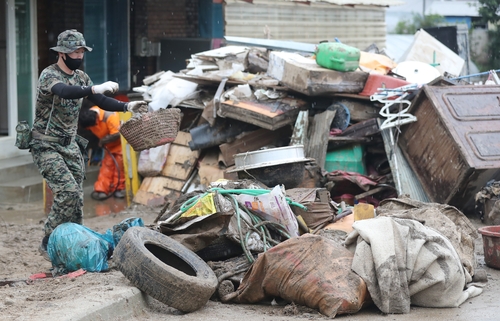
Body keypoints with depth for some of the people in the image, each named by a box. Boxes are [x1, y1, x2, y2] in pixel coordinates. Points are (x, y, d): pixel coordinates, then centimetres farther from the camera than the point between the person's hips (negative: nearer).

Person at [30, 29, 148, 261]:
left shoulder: (81, 77, 9)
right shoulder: (48, 75, -15)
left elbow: (102, 102, 7)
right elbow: (64, 91, -36)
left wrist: (127, 107, -9)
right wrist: (96, 88, -47)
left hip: (71, 145, 7)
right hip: (47, 146, -7)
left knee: (77, 198, 4)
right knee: (68, 191, -19)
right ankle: (49, 244, -10)